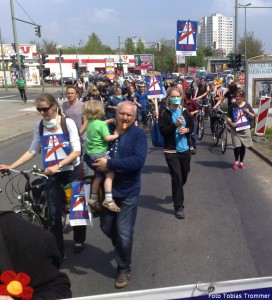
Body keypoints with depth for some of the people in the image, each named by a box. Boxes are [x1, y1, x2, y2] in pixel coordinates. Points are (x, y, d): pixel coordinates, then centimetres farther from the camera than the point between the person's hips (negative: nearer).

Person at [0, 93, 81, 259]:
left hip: (72, 172, -2)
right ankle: (59, 252, 12)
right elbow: (32, 151, 5)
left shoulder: (68, 123, -12)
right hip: (53, 175, 2)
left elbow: (77, 151, -17)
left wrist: (58, 166, -29)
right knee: (54, 214, -2)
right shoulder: (39, 126, -1)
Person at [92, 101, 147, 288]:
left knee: (124, 234, 3)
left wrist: (109, 164, -27)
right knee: (106, 227, 18)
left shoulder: (139, 134, -12)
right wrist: (97, 163, -17)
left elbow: (138, 160, -26)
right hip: (107, 189, 4)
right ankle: (121, 249, 50)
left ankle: (124, 269, 27)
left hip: (128, 192, -4)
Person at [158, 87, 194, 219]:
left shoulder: (184, 111, 7)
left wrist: (187, 130, -10)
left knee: (184, 175, 18)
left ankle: (176, 193, 47)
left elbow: (192, 126, 12)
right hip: (171, 150, -5)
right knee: (177, 177, -7)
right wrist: (176, 125, -26)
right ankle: (179, 207, 3)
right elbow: (162, 130, -14)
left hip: (185, 149, 5)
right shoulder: (164, 113, -6)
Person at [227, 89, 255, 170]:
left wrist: (248, 112, -11)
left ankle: (241, 162, 23)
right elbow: (228, 117, 2)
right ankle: (236, 161, 15)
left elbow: (253, 116, 8)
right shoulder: (232, 106, -1)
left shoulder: (247, 105, 3)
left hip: (245, 129, 2)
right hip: (235, 129, -2)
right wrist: (231, 123, -17)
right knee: (237, 146, -7)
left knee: (243, 146, 7)